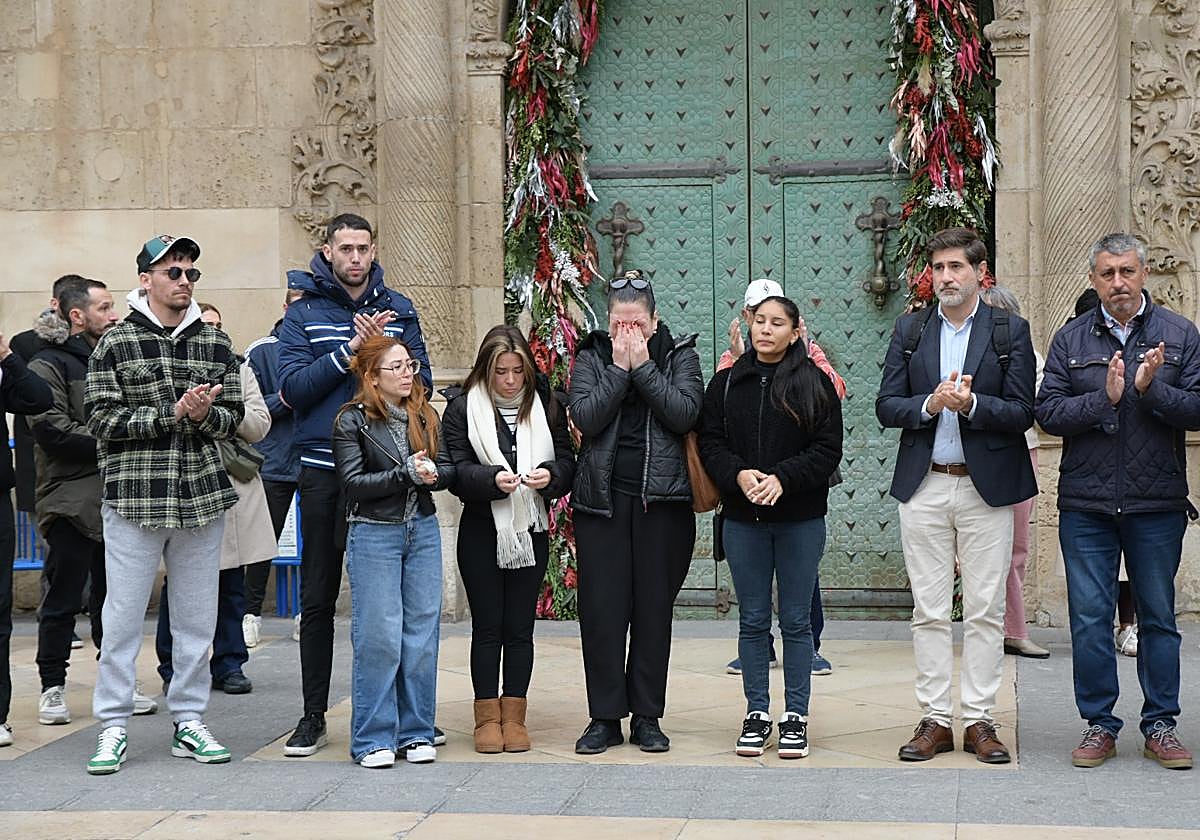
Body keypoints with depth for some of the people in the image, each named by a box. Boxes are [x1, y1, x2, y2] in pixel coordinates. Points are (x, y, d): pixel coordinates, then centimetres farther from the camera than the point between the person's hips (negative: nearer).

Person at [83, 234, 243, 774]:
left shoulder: (215, 343, 10)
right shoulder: (115, 343, 0)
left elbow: (231, 419, 9)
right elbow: (102, 418, -7)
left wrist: (204, 415, -13)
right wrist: (172, 414, -14)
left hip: (202, 497, 3)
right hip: (134, 499, -3)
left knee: (197, 618, 8)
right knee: (122, 618, 0)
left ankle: (189, 721, 19)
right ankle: (114, 726, 11)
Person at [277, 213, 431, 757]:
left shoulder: (398, 311, 8)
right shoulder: (304, 314, 3)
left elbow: (421, 385, 1)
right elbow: (293, 388, -9)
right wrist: (350, 350, -16)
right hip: (322, 472, -1)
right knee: (317, 599, 5)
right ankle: (313, 717, 14)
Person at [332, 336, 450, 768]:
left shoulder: (425, 415, 11)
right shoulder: (352, 421, -4)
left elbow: (449, 469, 9)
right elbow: (352, 483, -12)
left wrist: (432, 473, -13)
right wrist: (406, 475, -19)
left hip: (423, 531, 5)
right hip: (373, 534, -5)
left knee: (422, 633, 5)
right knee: (378, 637, -5)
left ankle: (415, 733, 14)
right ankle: (373, 738, 5)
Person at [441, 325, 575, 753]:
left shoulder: (546, 405, 6)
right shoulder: (463, 407, -1)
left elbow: (567, 461, 6)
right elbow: (455, 469, -8)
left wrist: (550, 474, -17)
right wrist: (493, 479, -26)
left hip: (531, 531, 2)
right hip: (481, 531, -2)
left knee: (520, 628, 6)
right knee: (487, 627, 4)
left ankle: (514, 715, 14)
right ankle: (487, 716, 11)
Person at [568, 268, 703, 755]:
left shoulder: (678, 355, 4)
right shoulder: (592, 356, 5)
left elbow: (686, 414, -12)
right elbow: (585, 418, -9)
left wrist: (643, 366, -13)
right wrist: (620, 369, -12)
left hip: (662, 499, 0)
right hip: (602, 497, 1)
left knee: (654, 607, 5)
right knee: (602, 608, 0)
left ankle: (647, 717, 14)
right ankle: (605, 718, 9)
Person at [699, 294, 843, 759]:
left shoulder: (815, 383, -1)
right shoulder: (726, 383, 7)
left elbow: (828, 449, -6)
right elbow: (709, 442, 3)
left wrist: (782, 478, -19)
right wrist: (738, 475, -15)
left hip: (800, 518, -2)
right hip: (743, 518, 2)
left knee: (796, 620, 4)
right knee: (752, 620, 8)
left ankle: (795, 716, 12)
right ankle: (757, 712, 17)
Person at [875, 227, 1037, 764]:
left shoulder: (1010, 331, 2)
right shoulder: (910, 330, 9)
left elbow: (1021, 413, -4)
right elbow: (886, 406, 4)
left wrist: (970, 403, -19)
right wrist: (930, 404, -14)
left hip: (987, 485, -2)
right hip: (924, 485, 2)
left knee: (985, 611, 2)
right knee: (929, 610, 5)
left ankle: (979, 720, 10)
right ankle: (934, 720, 11)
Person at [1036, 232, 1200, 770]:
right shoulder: (1070, 340, 5)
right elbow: (1048, 413, -3)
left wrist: (1152, 389, -18)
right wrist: (1105, 397, -16)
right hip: (1086, 504, 0)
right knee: (1089, 618, 2)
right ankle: (1099, 724, 13)